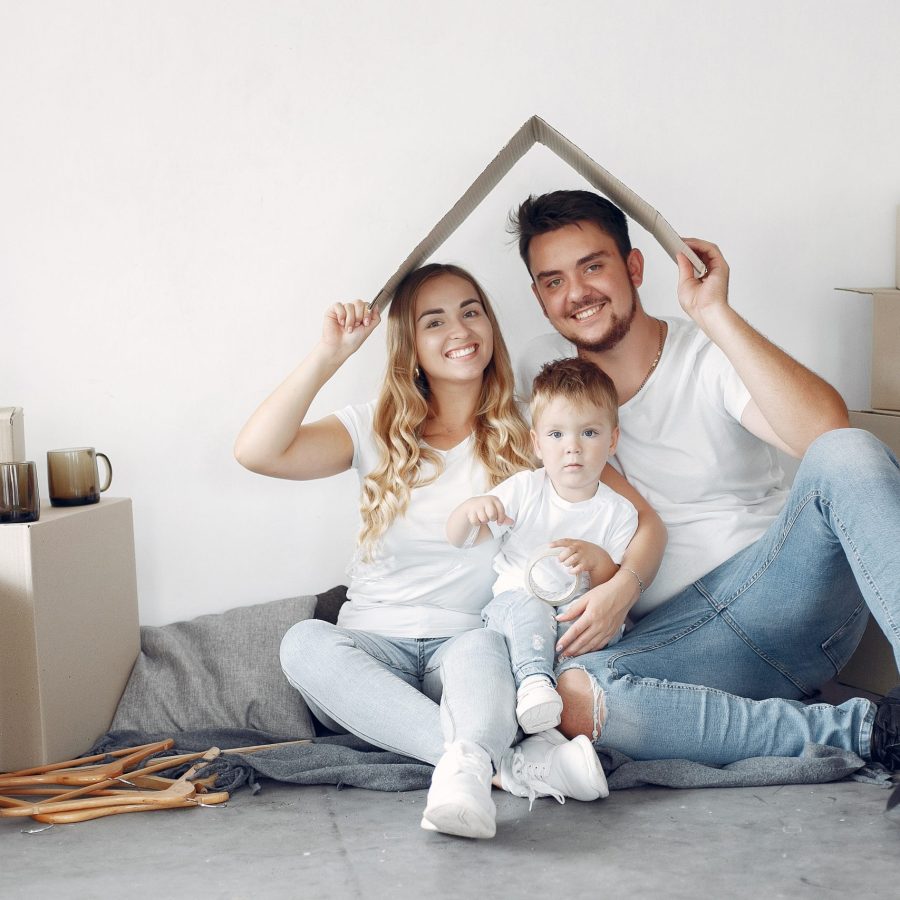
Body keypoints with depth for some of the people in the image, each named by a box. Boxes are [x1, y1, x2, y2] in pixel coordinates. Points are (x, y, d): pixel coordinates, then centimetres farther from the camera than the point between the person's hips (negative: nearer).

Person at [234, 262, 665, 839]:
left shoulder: (529, 434, 6)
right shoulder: (377, 432, 9)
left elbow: (646, 523, 1)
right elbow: (258, 452, -6)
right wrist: (330, 355, -8)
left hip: (470, 643, -1)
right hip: (377, 648, 2)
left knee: (484, 646, -35)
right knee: (305, 643, -31)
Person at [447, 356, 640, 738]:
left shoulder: (618, 512, 2)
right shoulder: (524, 489, 1)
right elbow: (458, 539, 0)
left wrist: (597, 559, -23)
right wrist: (470, 510, -24)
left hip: (576, 613, 1)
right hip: (515, 602, 0)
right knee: (528, 609, -35)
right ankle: (533, 681, -44)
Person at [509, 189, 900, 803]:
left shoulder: (709, 358, 0)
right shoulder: (543, 376, 11)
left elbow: (825, 429, -20)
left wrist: (714, 314, -20)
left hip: (786, 592, -2)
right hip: (673, 632, 2)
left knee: (849, 455, -30)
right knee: (574, 696, -32)